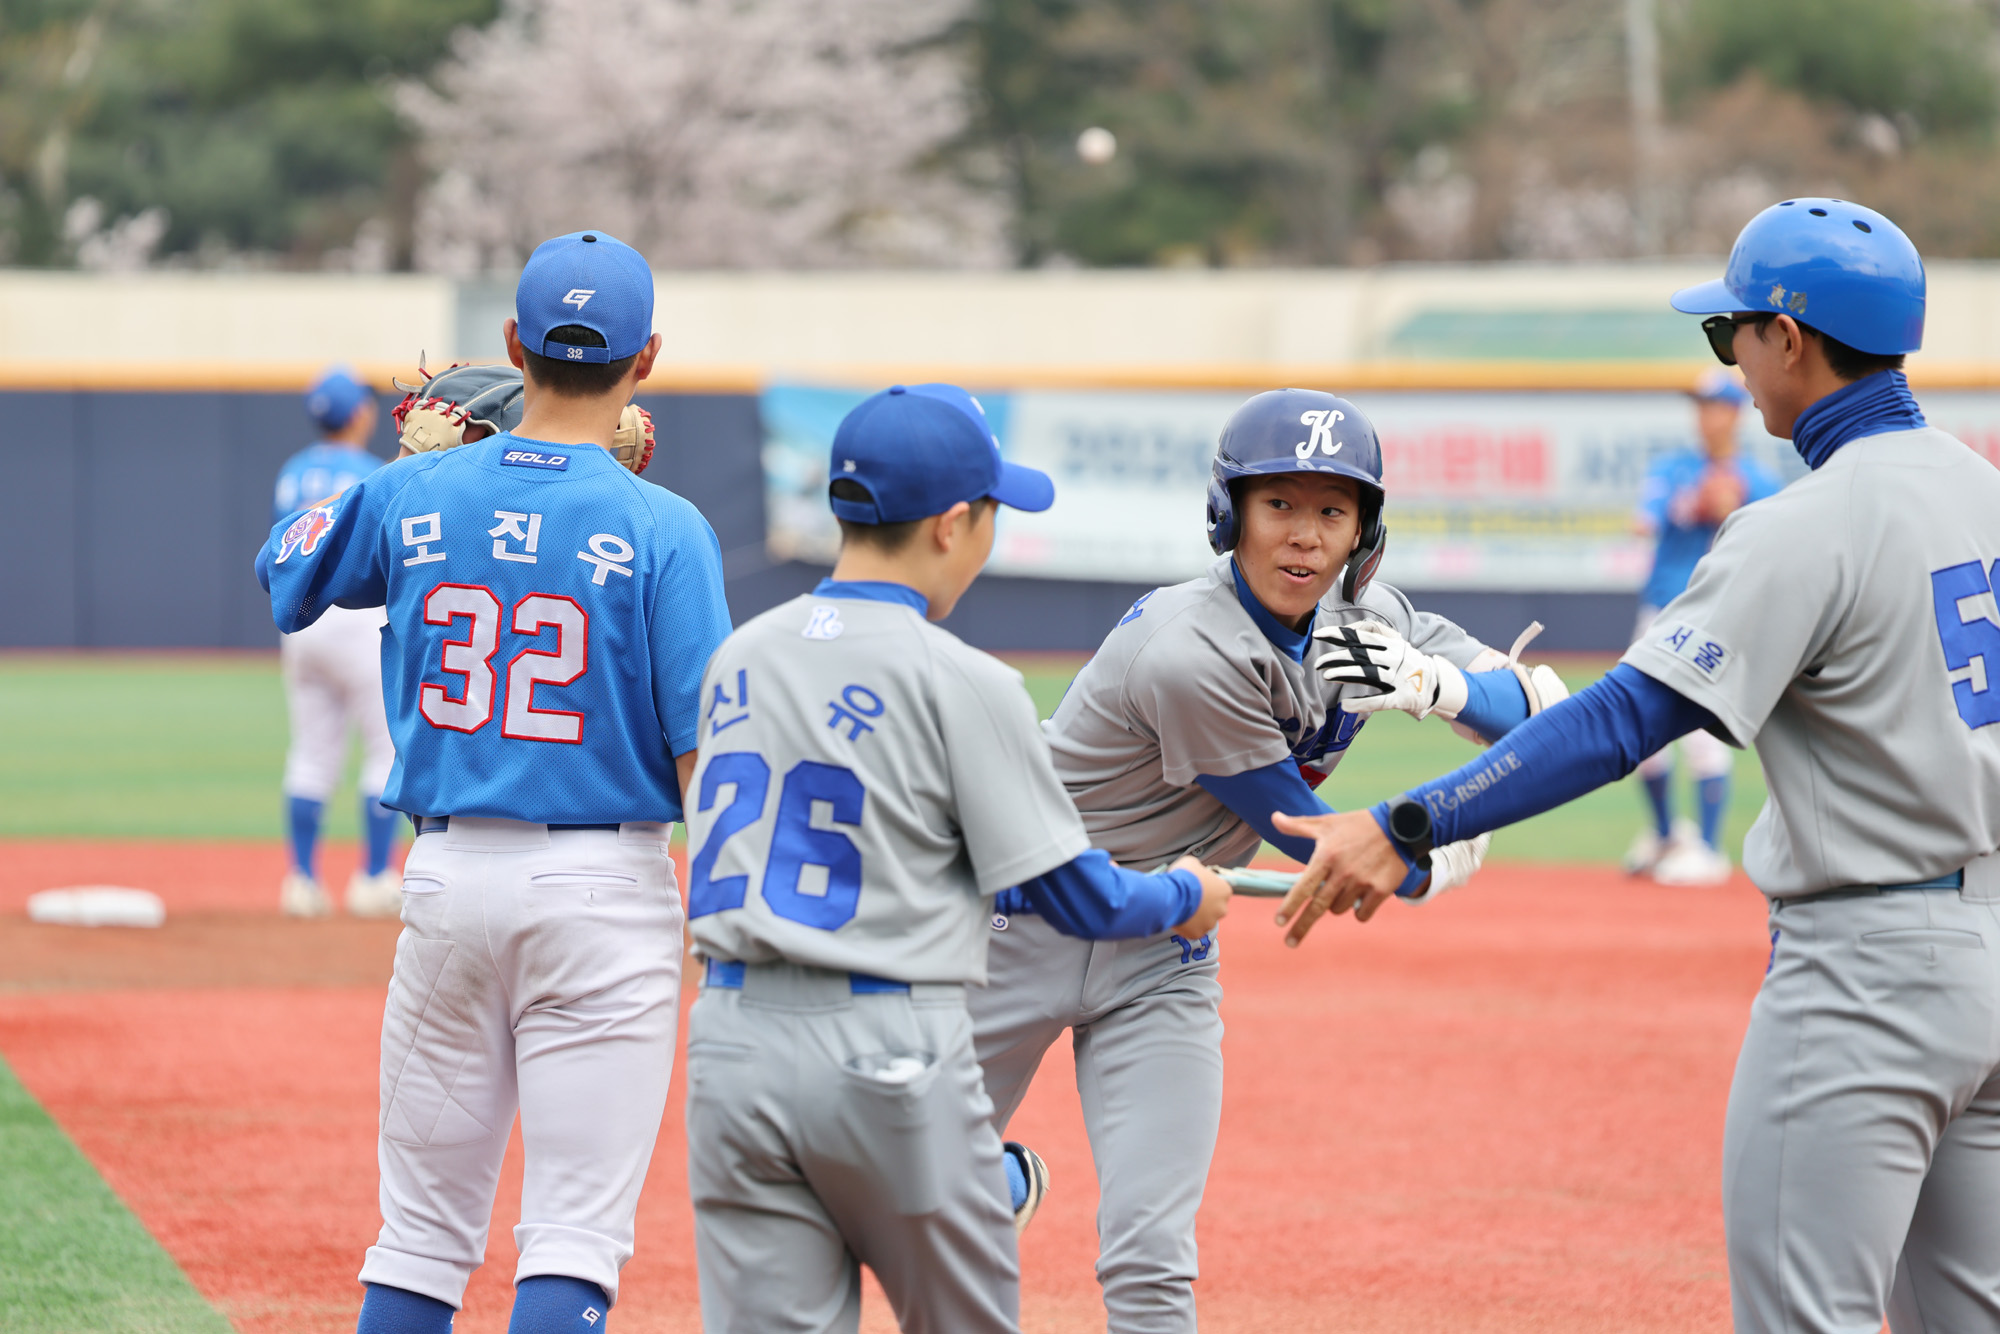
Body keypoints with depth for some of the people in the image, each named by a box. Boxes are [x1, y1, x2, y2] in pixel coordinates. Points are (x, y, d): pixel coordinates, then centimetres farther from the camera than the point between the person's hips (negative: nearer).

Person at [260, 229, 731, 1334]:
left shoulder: (412, 497, 0)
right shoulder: (662, 529, -10)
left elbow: (283, 576, 20)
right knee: (574, 1235, -4)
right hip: (605, 884, -4)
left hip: (449, 872, 4)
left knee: (423, 1231, 12)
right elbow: (703, 751, -12)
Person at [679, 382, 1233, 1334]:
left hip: (731, 1040, 5)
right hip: (889, 1054, -5)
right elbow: (1074, 898, -5)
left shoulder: (737, 657, 10)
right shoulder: (961, 682, -8)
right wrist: (1186, 896, 16)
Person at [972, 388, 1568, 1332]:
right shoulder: (1193, 655, -28)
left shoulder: (1364, 618, -5)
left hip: (1164, 952, 5)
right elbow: (1300, 833, -16)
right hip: (1027, 924, -5)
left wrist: (1438, 683, -27)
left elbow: (1531, 707, -6)